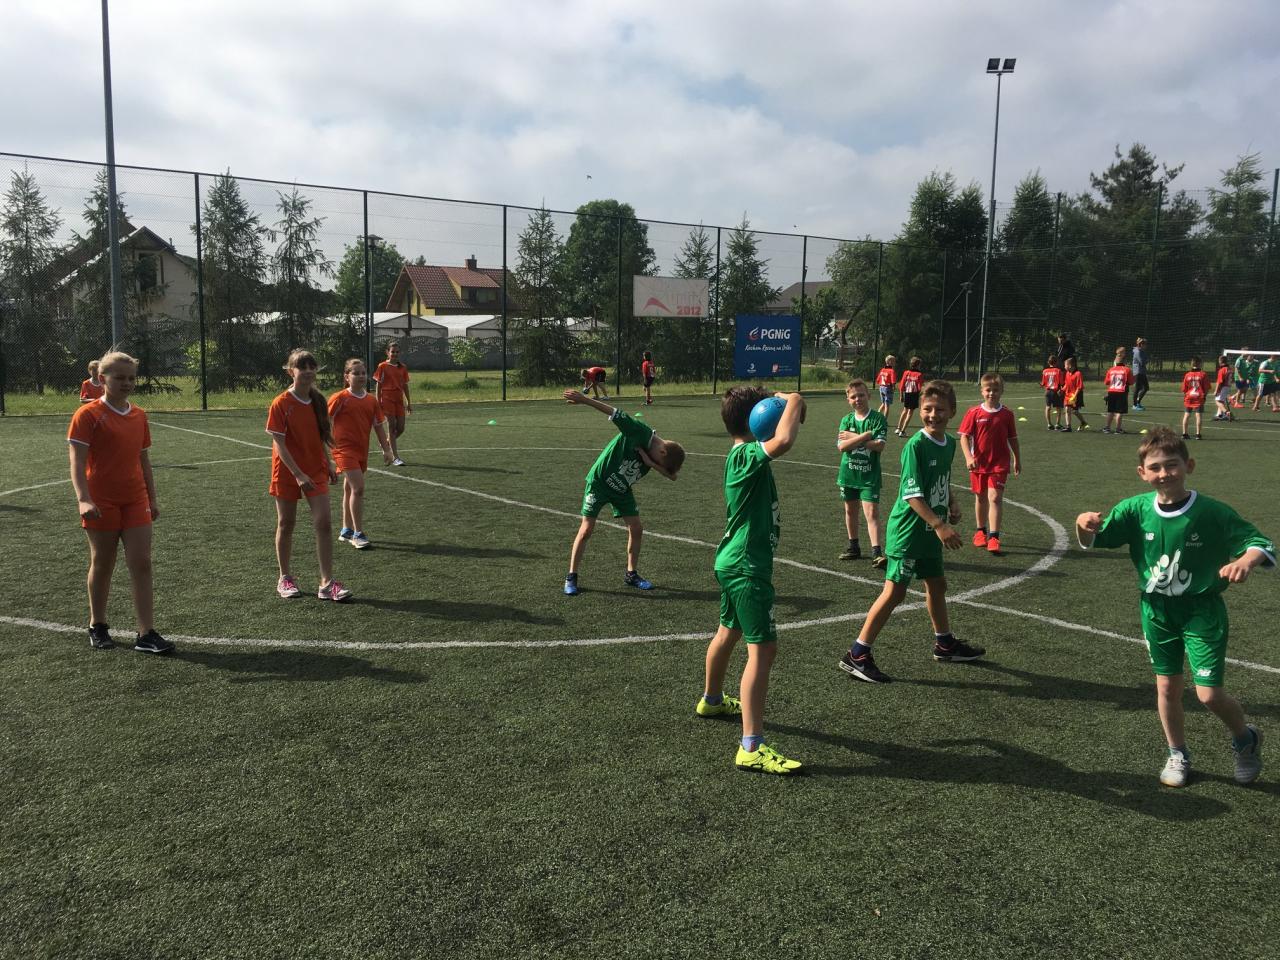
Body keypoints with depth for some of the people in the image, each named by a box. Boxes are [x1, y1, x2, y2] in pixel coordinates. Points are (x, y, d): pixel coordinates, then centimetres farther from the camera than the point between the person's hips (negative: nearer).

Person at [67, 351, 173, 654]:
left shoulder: (139, 416, 9)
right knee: (102, 565, 8)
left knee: (142, 564, -2)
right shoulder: (88, 414, -8)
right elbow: (77, 462, -13)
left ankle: (146, 634, 0)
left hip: (135, 501, 4)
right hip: (101, 504, -4)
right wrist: (83, 499, -24)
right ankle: (97, 626, 27)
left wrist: (152, 499, 15)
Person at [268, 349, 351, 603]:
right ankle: (285, 579, 25)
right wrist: (298, 474, -21)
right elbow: (279, 444, -15)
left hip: (316, 471, 4)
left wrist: (329, 465, 11)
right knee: (286, 524, 9)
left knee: (323, 523, -6)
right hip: (287, 473, -4)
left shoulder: (318, 401, 3)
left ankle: (327, 583, -3)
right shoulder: (281, 404, -12)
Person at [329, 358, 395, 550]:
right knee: (358, 488, -16)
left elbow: (379, 426, 11)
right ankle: (358, 534, -9)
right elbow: (326, 422, -6)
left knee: (350, 489, 18)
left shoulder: (371, 401, 6)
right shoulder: (340, 398, -9)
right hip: (345, 448, -6)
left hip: (362, 450, 6)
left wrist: (386, 449, 7)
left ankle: (346, 531, 29)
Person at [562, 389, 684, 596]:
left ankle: (631, 574, 20)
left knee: (636, 529, 4)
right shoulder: (639, 431, -24)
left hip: (622, 490, 7)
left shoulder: (656, 456, -4)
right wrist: (584, 399, -38)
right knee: (586, 529, -7)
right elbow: (614, 413, -30)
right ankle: (571, 577, 3)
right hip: (599, 482, -7)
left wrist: (651, 463, -28)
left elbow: (671, 475, -13)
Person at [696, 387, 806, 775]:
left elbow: (778, 440, 21)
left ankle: (711, 699, 50)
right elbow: (783, 440, -40)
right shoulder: (747, 455, -21)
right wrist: (792, 402, -23)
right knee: (763, 649, -12)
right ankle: (752, 748, -13)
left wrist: (789, 406, 2)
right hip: (748, 567, -11)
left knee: (729, 631, 28)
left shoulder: (740, 455, 9)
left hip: (733, 563, 11)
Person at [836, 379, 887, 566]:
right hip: (848, 472, 4)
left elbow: (879, 445, -17)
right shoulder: (846, 420, 3)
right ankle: (854, 547, 31)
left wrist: (854, 437, -13)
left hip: (869, 474, -4)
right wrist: (865, 435, -18)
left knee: (872, 513, -11)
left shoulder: (878, 418, -6)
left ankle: (877, 552, -14)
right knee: (850, 510, 16)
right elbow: (842, 446, -10)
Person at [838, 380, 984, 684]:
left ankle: (944, 643, 41)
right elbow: (912, 494, -24)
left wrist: (952, 502, 6)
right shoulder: (915, 446, -19)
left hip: (930, 532, 8)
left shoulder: (950, 444, 6)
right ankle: (857, 656, -4)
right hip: (907, 531, -8)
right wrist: (940, 525, -29)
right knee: (895, 591, -8)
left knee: (937, 585, 21)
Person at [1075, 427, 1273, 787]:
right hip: (1156, 610, 3)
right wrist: (1085, 526, -31)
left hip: (1202, 611, -3)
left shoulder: (1212, 513, -18)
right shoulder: (1136, 510, -11)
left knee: (1209, 694, -4)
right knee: (1167, 686, 13)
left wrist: (1247, 560, -37)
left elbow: (1260, 542, -14)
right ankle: (1178, 755, 35)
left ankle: (1246, 739, 29)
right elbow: (1093, 541, -7)